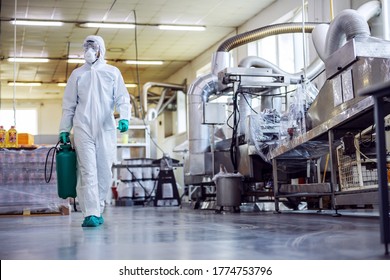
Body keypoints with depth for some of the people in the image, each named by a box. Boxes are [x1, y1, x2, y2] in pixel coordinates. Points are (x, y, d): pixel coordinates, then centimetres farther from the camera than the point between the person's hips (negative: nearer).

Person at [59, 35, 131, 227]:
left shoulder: (113, 72, 11)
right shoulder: (77, 74, 14)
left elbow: (122, 98, 4)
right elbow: (69, 105, 15)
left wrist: (124, 117, -15)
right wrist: (64, 130, 10)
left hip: (106, 129, 1)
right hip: (82, 129, 0)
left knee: (104, 172, 2)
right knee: (87, 171, -10)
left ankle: (97, 210, 17)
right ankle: (90, 214, -14)